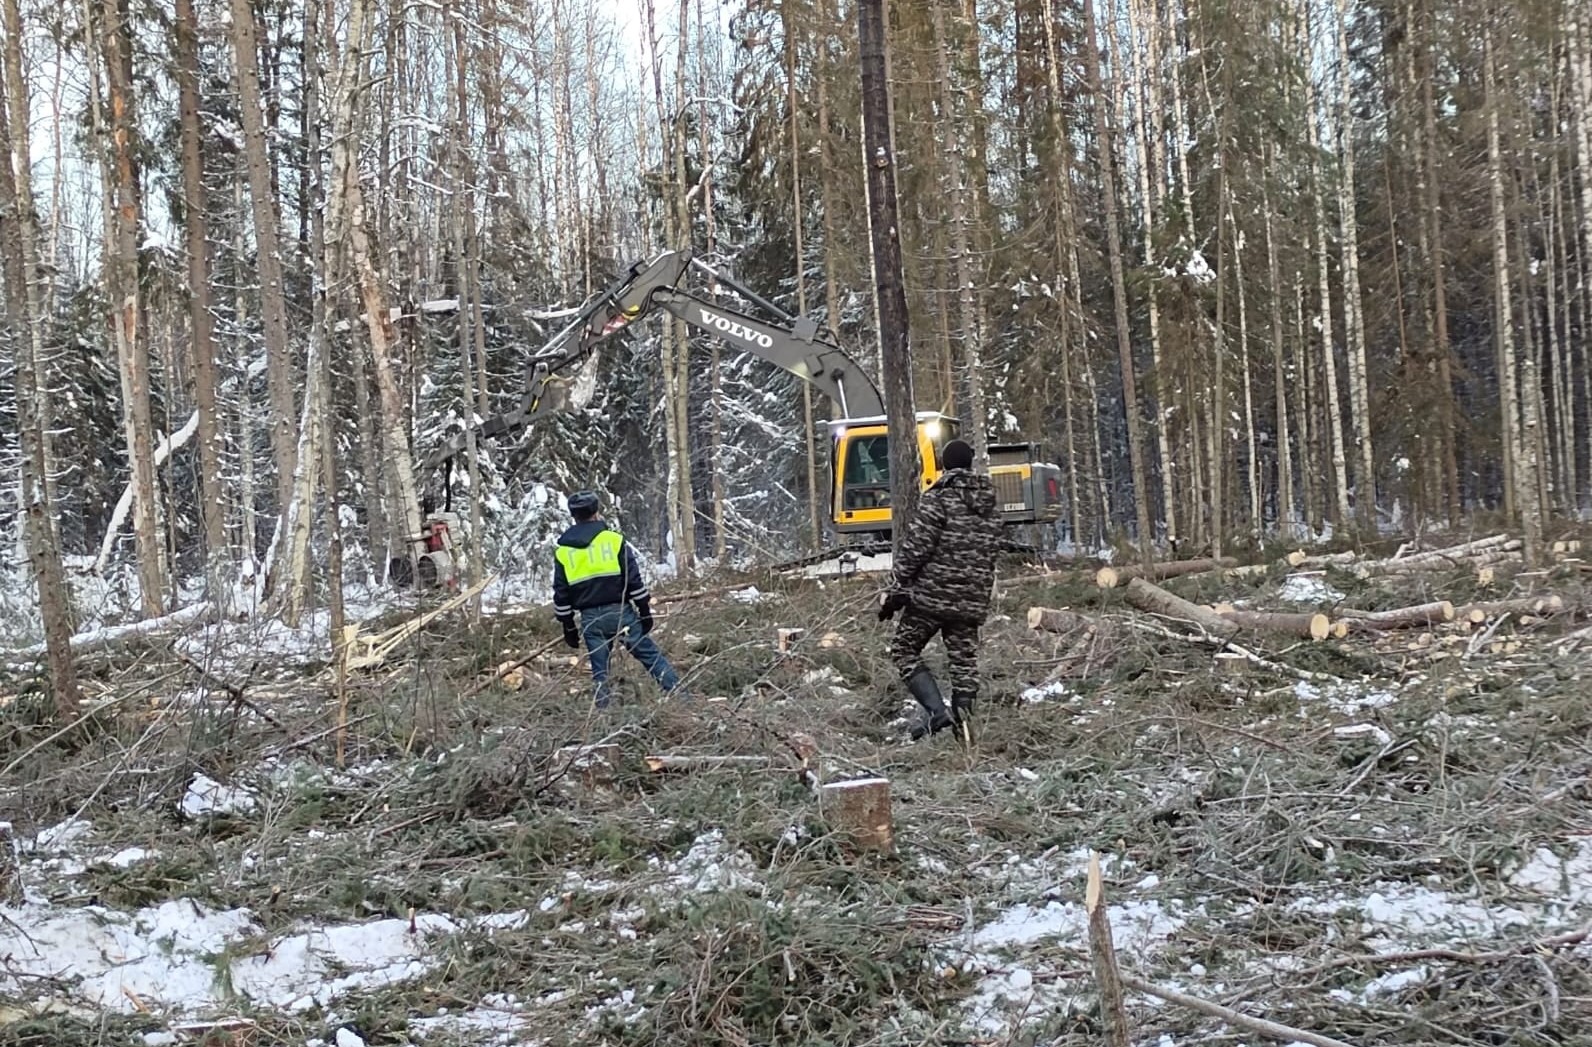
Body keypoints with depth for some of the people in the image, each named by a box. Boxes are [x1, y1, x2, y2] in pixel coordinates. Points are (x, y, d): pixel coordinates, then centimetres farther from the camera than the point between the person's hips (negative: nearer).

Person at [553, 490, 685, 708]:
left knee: (599, 671, 10)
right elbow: (634, 580, -4)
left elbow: (561, 595, 9)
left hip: (590, 619, 2)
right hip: (620, 612, -2)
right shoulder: (614, 540, -2)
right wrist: (645, 612, 2)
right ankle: (680, 695, -1)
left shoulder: (562, 552, 6)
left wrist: (568, 628, 17)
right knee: (651, 655, 4)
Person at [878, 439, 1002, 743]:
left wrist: (896, 591, -9)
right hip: (972, 601, 6)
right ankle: (963, 719, 2)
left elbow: (916, 547, -13)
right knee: (964, 661, 9)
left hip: (931, 593, -6)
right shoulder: (989, 506, 12)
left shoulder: (939, 498, -9)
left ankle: (937, 711, -10)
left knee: (904, 651, 5)